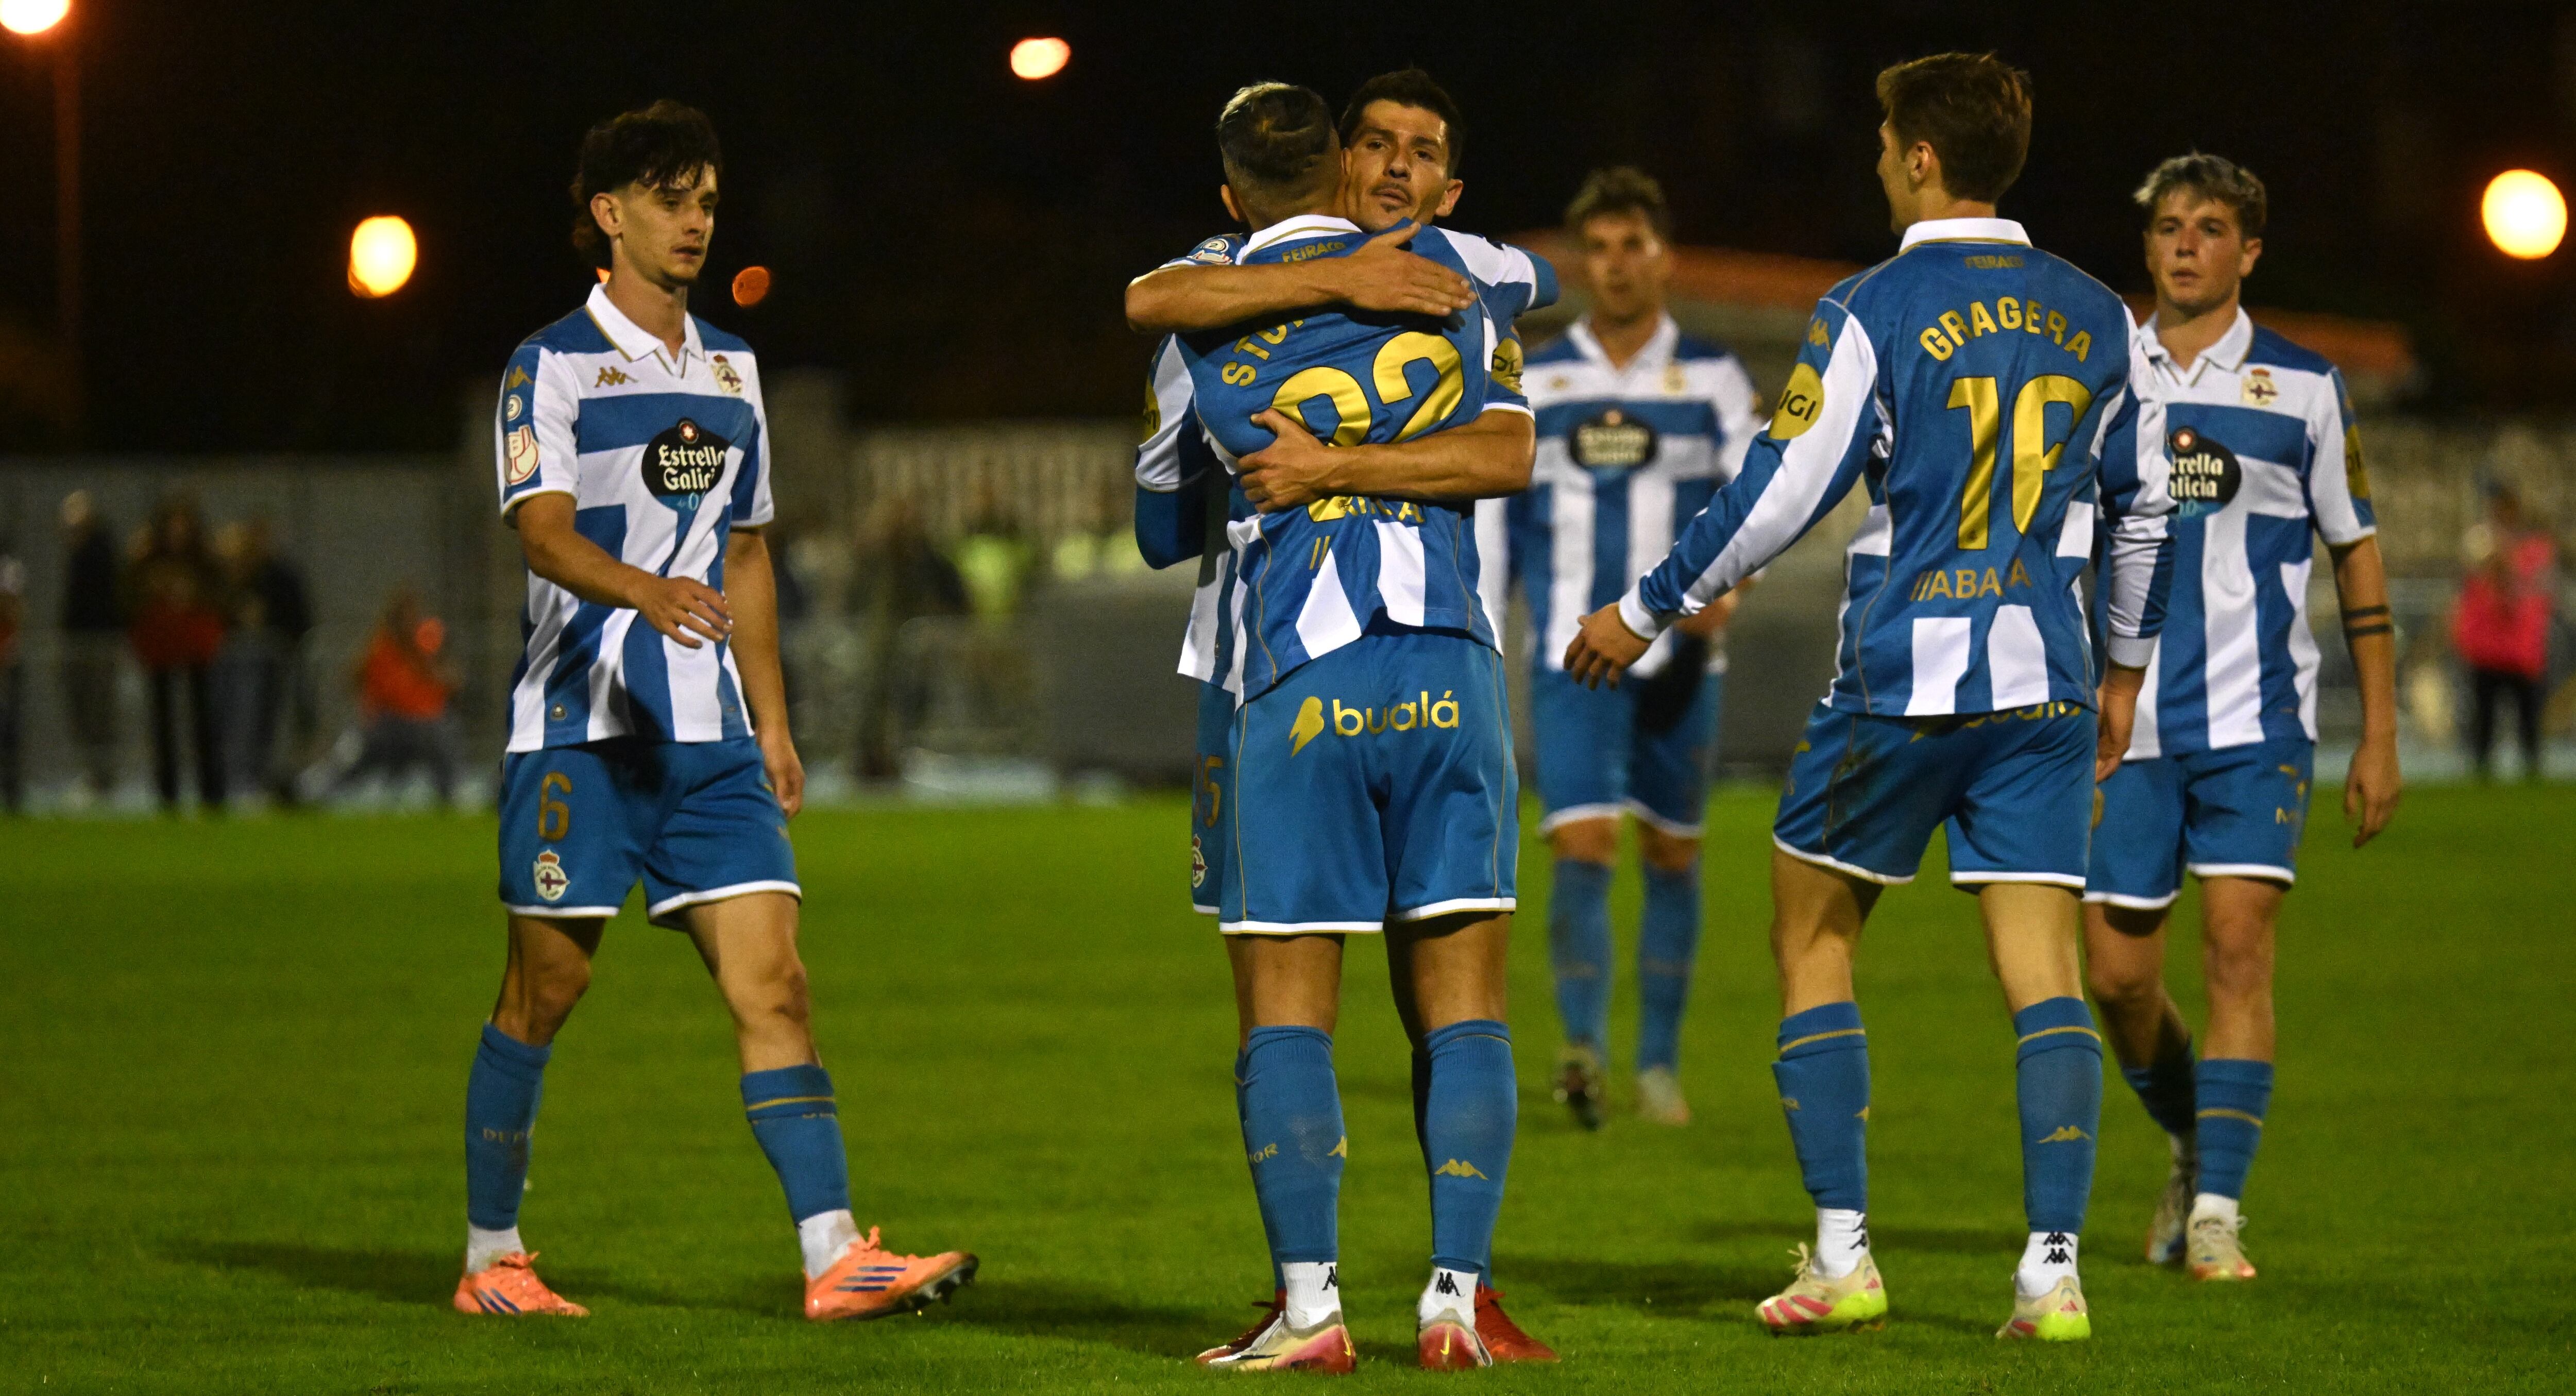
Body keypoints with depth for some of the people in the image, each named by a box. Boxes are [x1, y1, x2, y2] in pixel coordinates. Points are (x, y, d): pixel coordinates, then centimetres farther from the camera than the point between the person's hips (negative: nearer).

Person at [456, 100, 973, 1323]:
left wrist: (771, 719, 18)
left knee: (771, 984, -7)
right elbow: (543, 531, -18)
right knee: (543, 993, 2)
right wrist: (649, 591, -37)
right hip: (579, 727, -5)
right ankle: (491, 1259, 16)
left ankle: (835, 1259, -15)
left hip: (709, 736, 5)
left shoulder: (730, 372, 16)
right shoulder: (551, 366, -4)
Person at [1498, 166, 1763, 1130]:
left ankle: (1659, 1063, 19)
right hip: (1573, 655, -1)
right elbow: (1493, 521, 11)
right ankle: (1582, 1046, -18)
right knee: (1583, 846, -16)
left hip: (1680, 655, 1)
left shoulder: (1713, 380, 4)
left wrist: (1726, 580, -23)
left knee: (1672, 853, 8)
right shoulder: (1537, 385, 7)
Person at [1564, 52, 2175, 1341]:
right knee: (2042, 970, 1)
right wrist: (2127, 671, 30)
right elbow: (2142, 511, 16)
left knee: (1812, 941, 10)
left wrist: (1645, 611, 3)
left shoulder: (1874, 311, -8)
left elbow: (1780, 495, -8)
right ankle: (2054, 1271, -7)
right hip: (2043, 687, 4)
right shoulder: (2093, 318, 8)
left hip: (1900, 680, -4)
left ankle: (1842, 1257, 6)